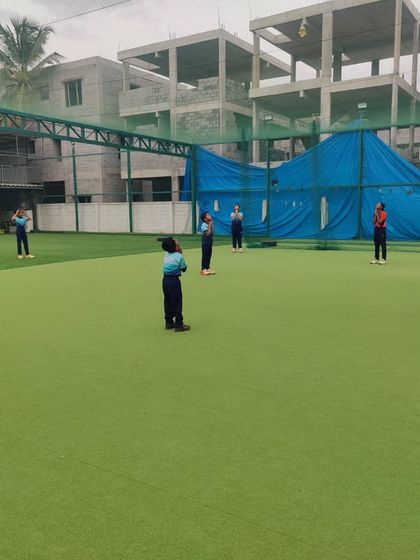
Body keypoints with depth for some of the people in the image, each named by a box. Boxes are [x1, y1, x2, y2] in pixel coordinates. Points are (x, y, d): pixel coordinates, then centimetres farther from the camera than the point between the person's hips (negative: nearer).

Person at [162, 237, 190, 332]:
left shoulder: (166, 255, 6)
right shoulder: (179, 256, -14)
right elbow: (183, 269, -2)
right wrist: (181, 253, -2)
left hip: (165, 280, 7)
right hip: (174, 280, -7)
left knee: (167, 302, 16)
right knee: (177, 302, 1)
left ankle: (168, 322, 25)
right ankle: (179, 325, 4)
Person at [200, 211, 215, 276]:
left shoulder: (209, 224, 9)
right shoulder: (204, 225, -16)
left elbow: (211, 233, 8)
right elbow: (207, 233, -24)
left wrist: (211, 225, 4)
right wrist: (210, 226, -21)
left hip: (210, 242, 8)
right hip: (205, 242, -8)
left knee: (209, 255, 11)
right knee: (205, 256, -5)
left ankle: (208, 268, 18)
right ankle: (203, 270, -2)